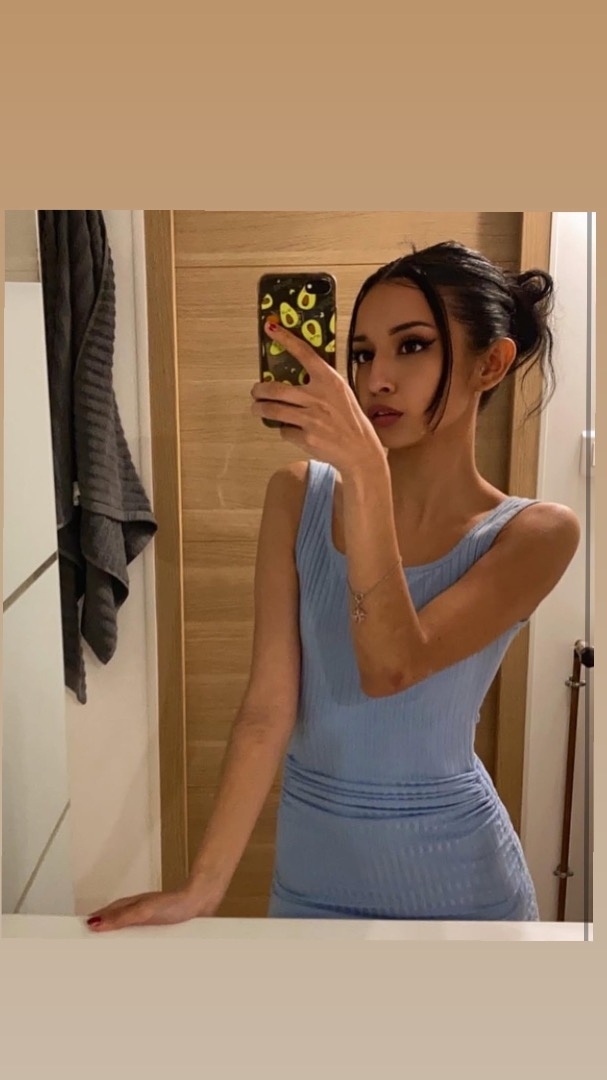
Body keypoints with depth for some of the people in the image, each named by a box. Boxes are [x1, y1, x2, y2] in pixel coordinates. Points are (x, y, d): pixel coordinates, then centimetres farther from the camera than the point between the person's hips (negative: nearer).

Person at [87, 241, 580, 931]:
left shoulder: (535, 533, -12)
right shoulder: (299, 497, -6)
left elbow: (391, 668, -26)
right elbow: (269, 706, -11)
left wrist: (363, 467, -35)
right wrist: (202, 888, -14)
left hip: (453, 876, -1)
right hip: (309, 865, 2)